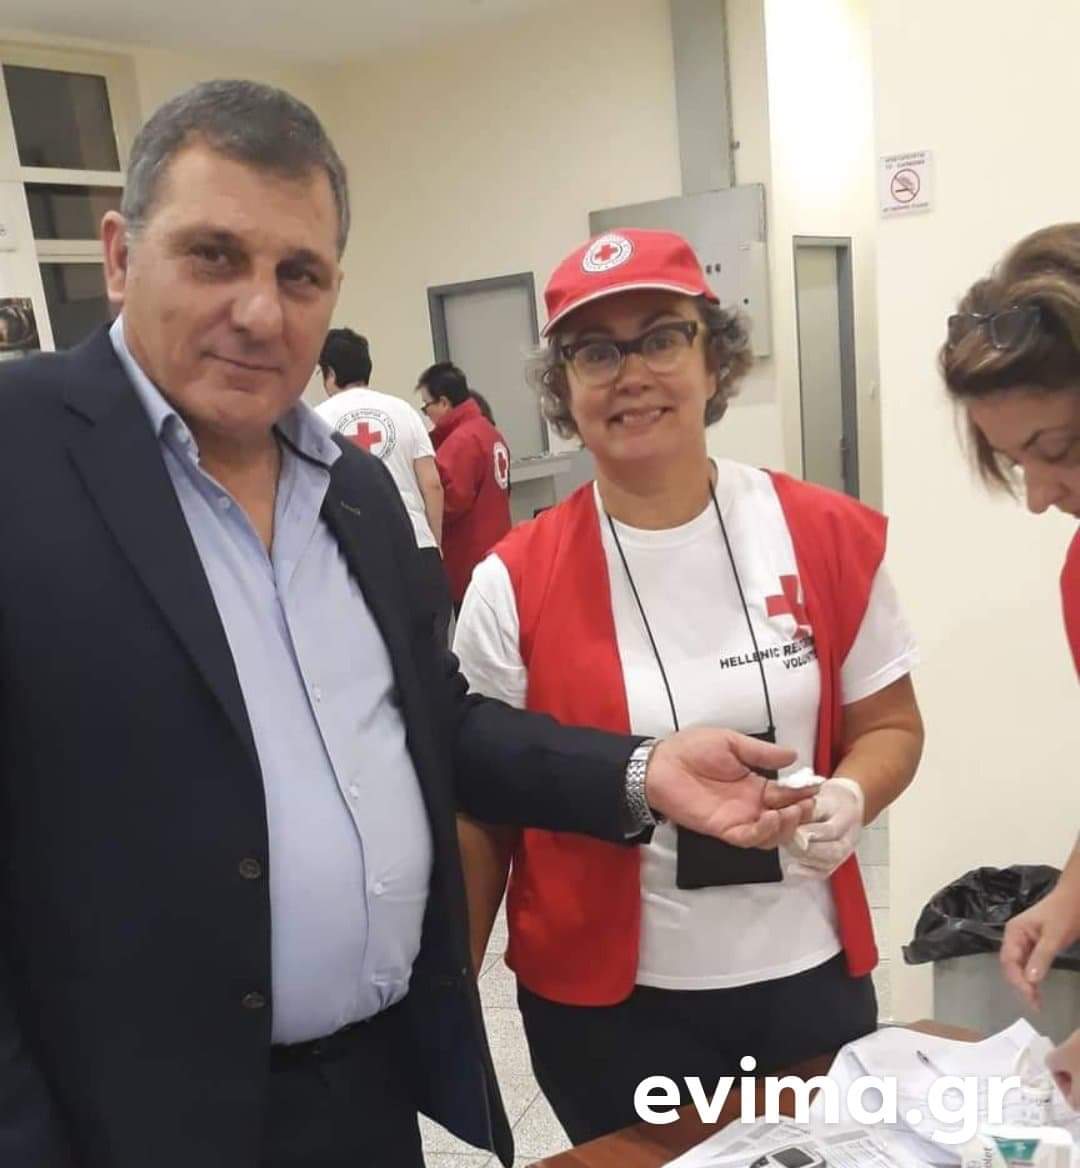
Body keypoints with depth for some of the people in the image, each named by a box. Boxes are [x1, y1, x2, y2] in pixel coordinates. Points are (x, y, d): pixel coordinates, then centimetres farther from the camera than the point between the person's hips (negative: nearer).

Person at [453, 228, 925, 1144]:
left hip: (811, 979, 3)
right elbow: (478, 815, -3)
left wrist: (850, 798, -16)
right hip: (605, 1003, -2)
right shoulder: (514, 584, -11)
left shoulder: (831, 536, -7)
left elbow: (890, 726, 5)